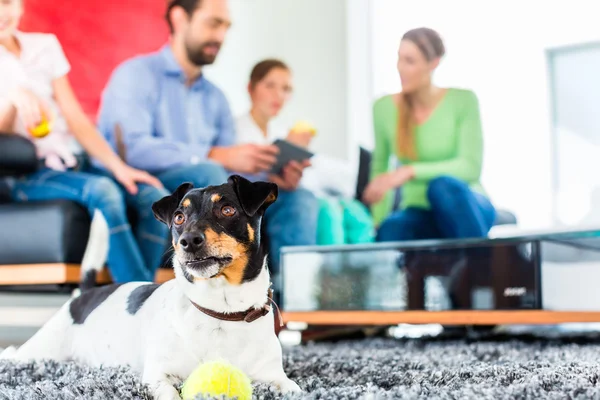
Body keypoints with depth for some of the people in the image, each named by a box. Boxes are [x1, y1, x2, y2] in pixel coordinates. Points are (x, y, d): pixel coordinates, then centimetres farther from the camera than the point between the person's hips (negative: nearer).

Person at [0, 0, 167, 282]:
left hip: (73, 164, 5)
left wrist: (117, 166, -3)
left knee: (153, 196, -22)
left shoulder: (45, 46, 14)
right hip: (26, 175, -4)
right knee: (102, 190, -33)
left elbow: (76, 119, 9)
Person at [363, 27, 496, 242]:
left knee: (442, 185, -37)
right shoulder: (384, 107, 0)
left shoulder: (463, 101, -8)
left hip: (467, 209, -1)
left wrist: (410, 171, -30)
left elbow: (471, 167, -17)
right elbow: (379, 171, 9)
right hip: (420, 214, 1)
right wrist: (377, 223, -5)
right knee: (391, 228, -35)